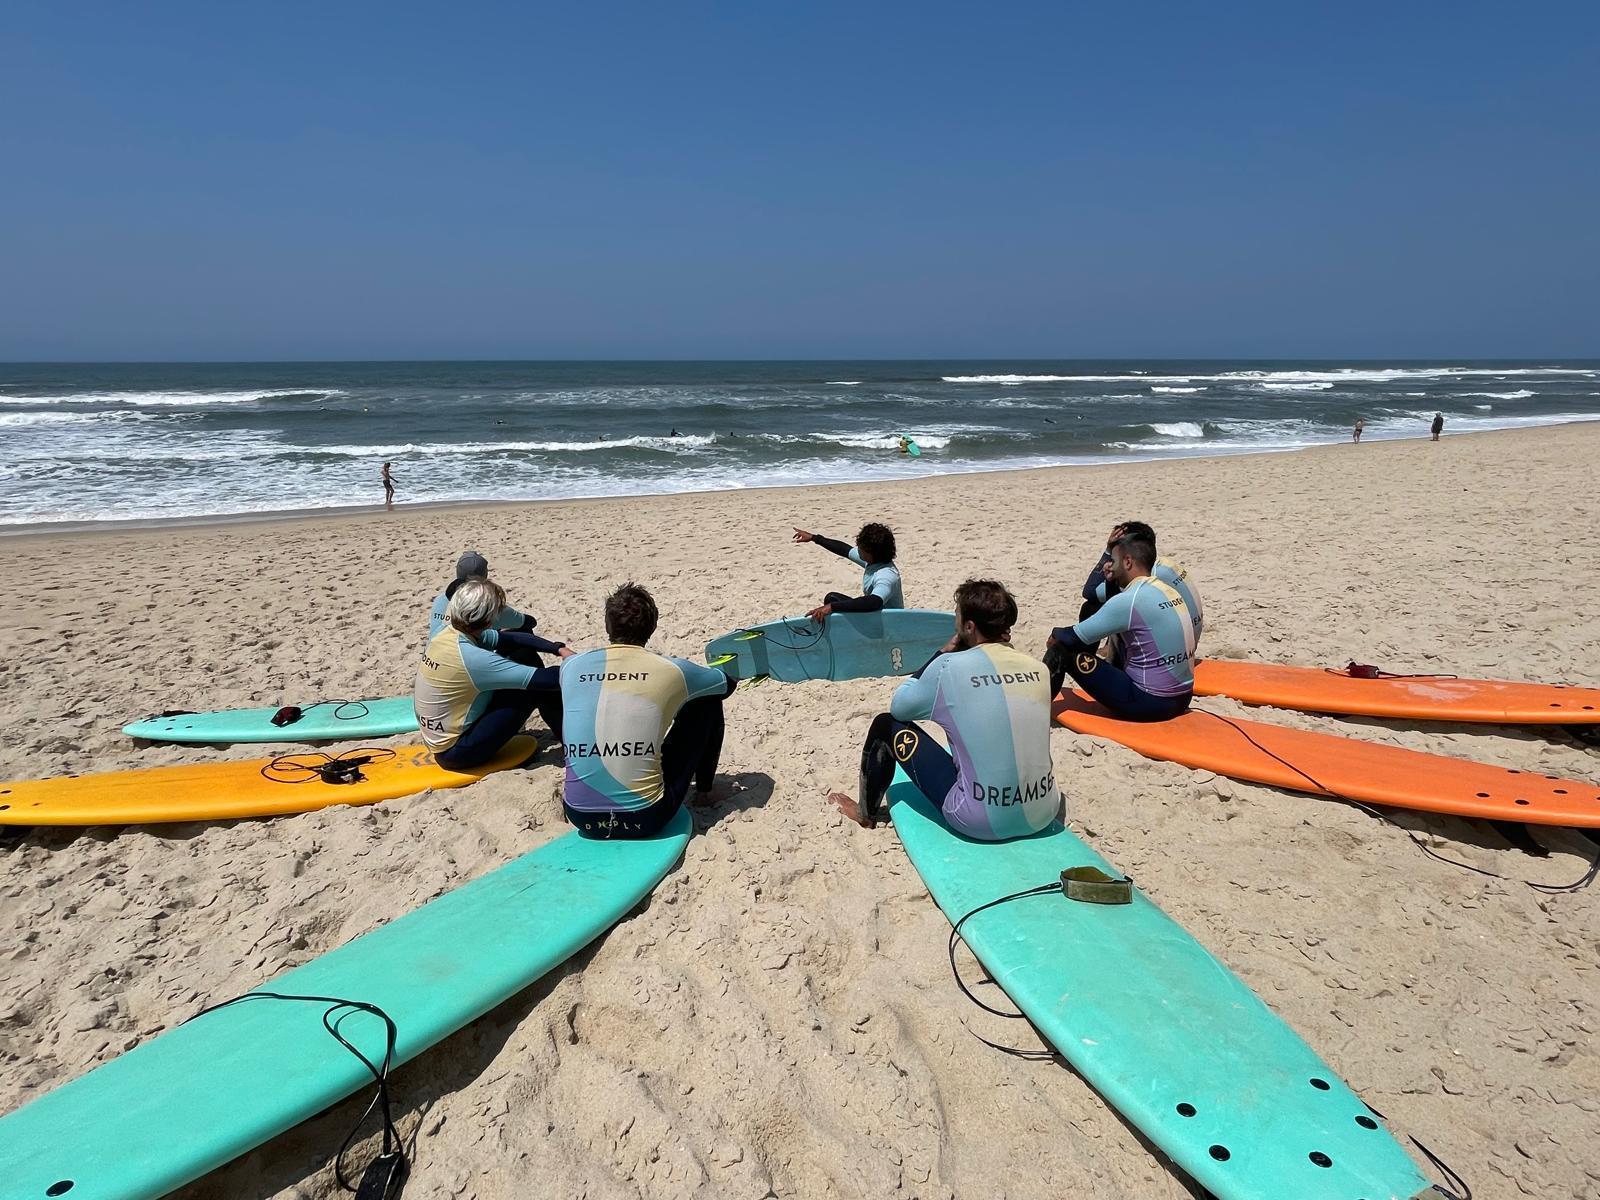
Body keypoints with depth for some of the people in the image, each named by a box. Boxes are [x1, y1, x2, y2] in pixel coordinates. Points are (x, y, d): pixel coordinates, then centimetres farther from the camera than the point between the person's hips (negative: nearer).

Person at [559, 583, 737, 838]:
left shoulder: (571, 666, 1)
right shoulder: (671, 671, -6)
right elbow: (729, 683, 15)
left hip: (580, 817, 4)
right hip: (645, 819, -4)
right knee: (707, 702, 15)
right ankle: (704, 790, 33)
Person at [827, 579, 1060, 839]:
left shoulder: (950, 666, -14)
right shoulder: (1038, 668, -1)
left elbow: (898, 706, 2)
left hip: (979, 822, -5)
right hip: (1044, 816, 5)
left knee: (886, 725, 10)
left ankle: (866, 813, 34)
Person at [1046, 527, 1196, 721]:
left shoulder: (1128, 601, -19)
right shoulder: (1169, 590, 7)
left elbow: (1074, 638, -12)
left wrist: (1055, 636, 9)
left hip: (1150, 704, -9)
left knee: (1062, 651, -7)